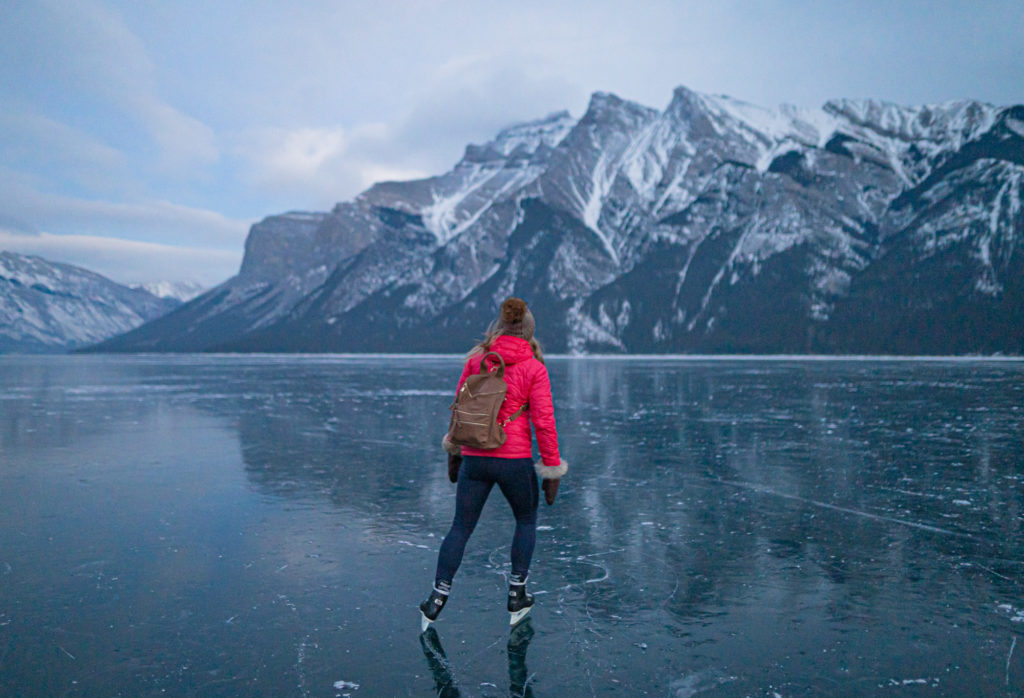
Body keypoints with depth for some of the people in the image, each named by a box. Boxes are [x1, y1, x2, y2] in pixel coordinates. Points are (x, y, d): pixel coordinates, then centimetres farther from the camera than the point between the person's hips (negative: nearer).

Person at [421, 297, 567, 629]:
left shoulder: (476, 360, 2)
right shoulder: (534, 368, -7)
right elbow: (543, 423, -9)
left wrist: (453, 453, 20)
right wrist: (552, 472, -2)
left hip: (474, 457, 3)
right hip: (515, 459, -2)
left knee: (461, 528, 15)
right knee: (526, 521, 22)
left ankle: (436, 600, 14)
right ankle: (517, 597, 26)